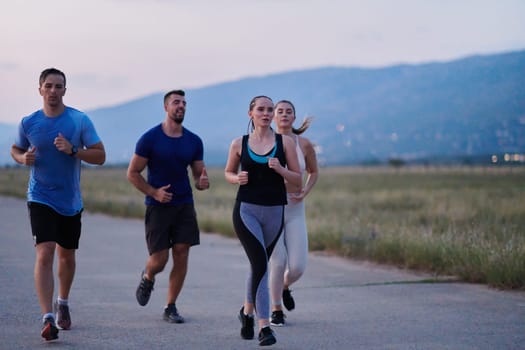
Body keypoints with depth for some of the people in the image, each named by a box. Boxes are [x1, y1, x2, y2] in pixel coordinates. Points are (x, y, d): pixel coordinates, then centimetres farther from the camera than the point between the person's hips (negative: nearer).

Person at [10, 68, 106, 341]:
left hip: (71, 201, 2)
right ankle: (48, 319, -21)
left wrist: (73, 150, -22)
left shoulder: (80, 120, -5)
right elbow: (15, 150, 14)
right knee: (44, 255, -17)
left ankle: (62, 303, 41)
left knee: (66, 256, 16)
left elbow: (100, 156, -7)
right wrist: (23, 158, -9)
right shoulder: (28, 123, -2)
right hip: (40, 199, -2)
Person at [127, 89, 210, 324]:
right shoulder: (150, 138, -5)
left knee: (181, 257, -3)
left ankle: (171, 308, 8)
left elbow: (199, 174, 13)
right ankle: (147, 278, 31)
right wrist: (154, 192, -15)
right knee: (159, 260, -6)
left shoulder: (194, 141, 6)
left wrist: (202, 183, -11)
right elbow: (132, 173, -2)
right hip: (158, 206, -3)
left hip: (184, 205, 3)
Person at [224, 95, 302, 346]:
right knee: (260, 264, -17)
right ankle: (264, 326, -16)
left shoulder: (285, 142, 3)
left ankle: (247, 311, 41)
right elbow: (228, 172, 18)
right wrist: (237, 178, -4)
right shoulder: (239, 144, 4)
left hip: (274, 211, 2)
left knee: (258, 264, 15)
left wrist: (280, 169, -16)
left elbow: (298, 181, 3)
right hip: (246, 210, -2)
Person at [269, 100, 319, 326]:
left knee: (298, 266, -5)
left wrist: (305, 193, 0)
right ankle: (276, 310, 11)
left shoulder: (304, 144, 0)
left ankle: (284, 287, 32)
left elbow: (313, 172, 16)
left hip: (295, 210, 2)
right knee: (278, 262, -9)